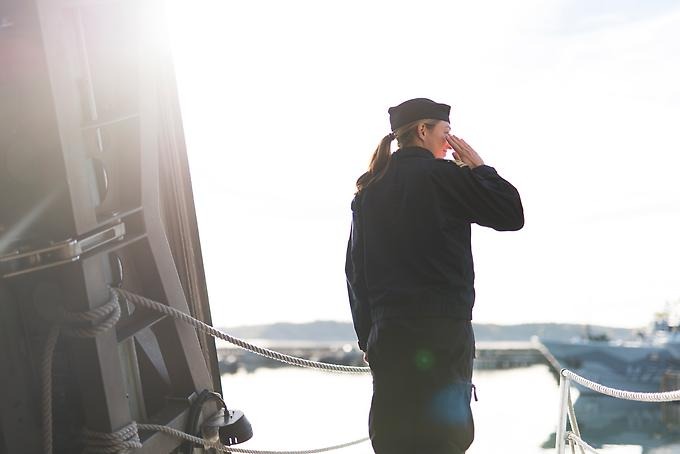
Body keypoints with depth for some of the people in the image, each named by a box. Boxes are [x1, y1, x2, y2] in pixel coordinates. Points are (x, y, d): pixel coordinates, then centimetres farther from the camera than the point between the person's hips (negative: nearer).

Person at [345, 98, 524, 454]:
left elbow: (355, 269, 11)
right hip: (441, 331, -6)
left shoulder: (369, 190, 12)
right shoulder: (444, 175, -7)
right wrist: (477, 166, 9)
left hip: (387, 332, 6)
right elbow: (512, 214, -1)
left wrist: (367, 336, 15)